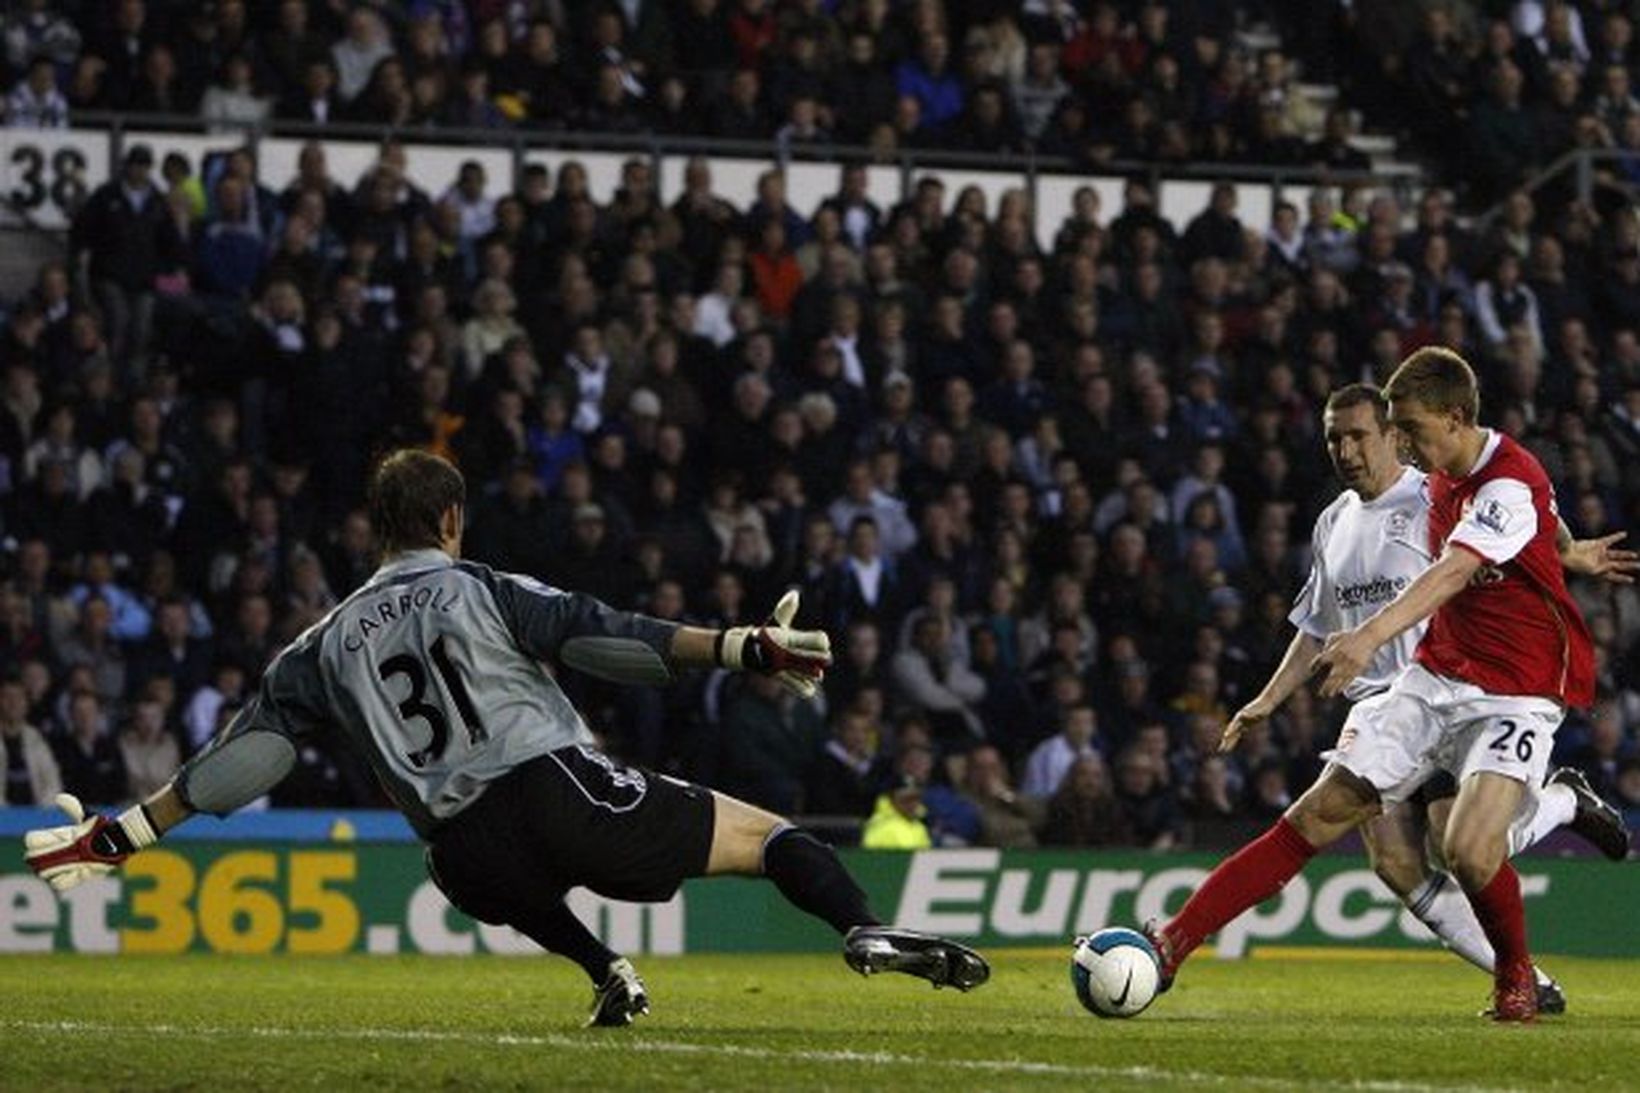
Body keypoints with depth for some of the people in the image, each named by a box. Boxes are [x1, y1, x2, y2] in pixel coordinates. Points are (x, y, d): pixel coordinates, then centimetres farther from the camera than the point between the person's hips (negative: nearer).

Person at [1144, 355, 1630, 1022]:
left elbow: (1450, 573, -37)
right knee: (1322, 813, -3)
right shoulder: (1442, 478, 5)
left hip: (1517, 694, -7)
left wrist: (1371, 636, -53)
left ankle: (1516, 979, 3)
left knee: (1469, 850, -27)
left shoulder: (1511, 486, -22)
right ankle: (1174, 943, -6)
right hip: (1436, 676, 7)